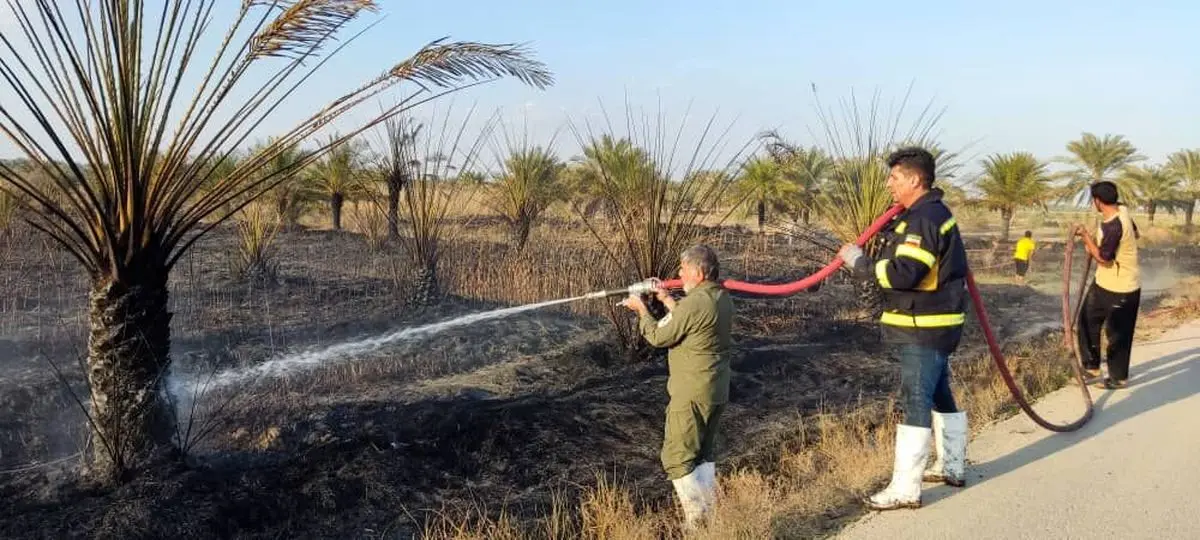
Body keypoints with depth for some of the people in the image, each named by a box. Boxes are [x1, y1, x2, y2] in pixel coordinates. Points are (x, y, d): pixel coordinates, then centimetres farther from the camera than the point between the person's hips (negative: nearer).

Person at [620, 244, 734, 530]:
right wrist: (667, 299, 16)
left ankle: (697, 523, -1)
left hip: (691, 395, -9)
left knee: (677, 458, 0)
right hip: (718, 391, 9)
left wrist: (641, 309, 2)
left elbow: (659, 336, -13)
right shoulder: (723, 298, 5)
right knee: (704, 452, 21)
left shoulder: (694, 303, -23)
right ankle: (710, 513, 26)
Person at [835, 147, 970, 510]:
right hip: (932, 326, 11)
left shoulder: (925, 218, -20)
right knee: (940, 396, 20)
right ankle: (951, 467, 34)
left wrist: (859, 261, -18)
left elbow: (903, 274, -28)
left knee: (915, 403, -9)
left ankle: (905, 489, -6)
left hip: (925, 330, -11)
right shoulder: (930, 213, 15)